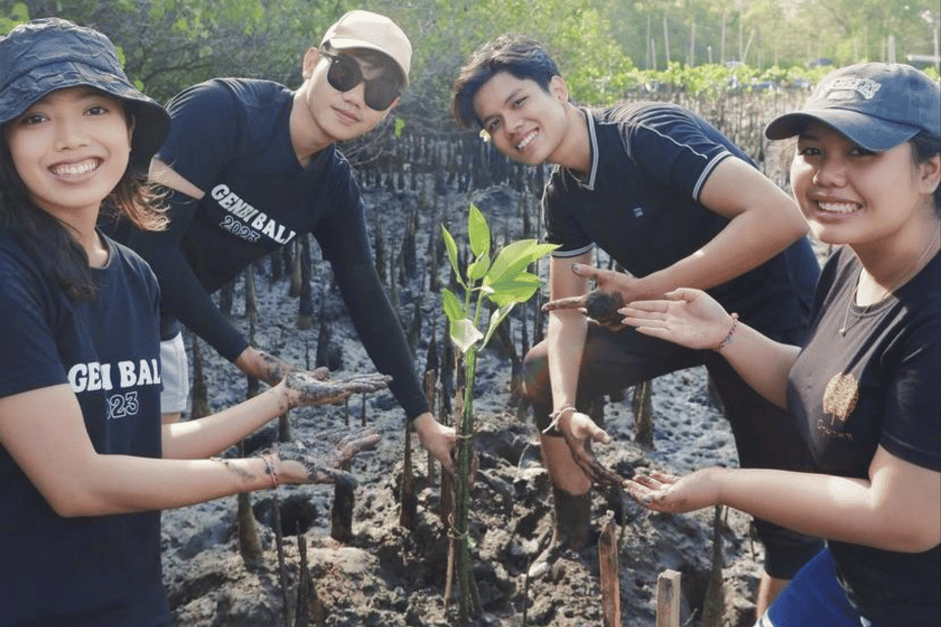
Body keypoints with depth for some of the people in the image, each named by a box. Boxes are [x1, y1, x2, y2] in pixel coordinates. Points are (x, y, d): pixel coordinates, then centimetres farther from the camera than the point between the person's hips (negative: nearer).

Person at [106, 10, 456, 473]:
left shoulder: (335, 187, -6)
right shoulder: (220, 110, -25)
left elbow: (367, 300, 0)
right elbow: (150, 241, -27)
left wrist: (422, 417, -1)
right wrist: (242, 355, -23)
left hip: (155, 332, 6)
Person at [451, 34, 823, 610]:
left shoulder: (647, 132, -27)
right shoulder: (564, 196, -2)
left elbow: (781, 217, -37)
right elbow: (567, 311, 1)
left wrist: (644, 291, -35)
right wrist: (566, 409, -17)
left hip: (773, 315, -8)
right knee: (543, 375, 10)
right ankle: (573, 536, 26)